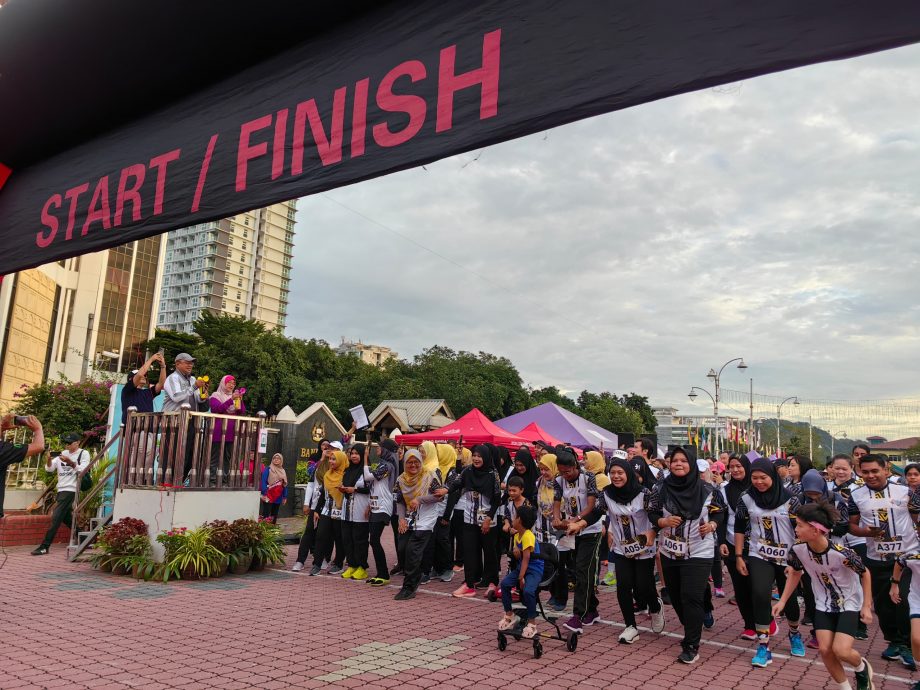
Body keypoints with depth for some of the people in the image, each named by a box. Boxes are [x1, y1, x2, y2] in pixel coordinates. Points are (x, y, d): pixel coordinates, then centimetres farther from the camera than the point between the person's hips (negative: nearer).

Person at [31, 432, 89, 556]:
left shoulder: (84, 454, -3)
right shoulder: (63, 453, 12)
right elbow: (49, 468, 5)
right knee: (66, 518, 14)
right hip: (61, 490, 8)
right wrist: (48, 459, -17)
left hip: (71, 490, -8)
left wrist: (70, 462, -26)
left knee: (56, 518, -11)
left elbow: (82, 470, -14)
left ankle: (44, 547, -9)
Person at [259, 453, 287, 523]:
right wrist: (264, 494, -20)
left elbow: (285, 485, 13)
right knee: (266, 514, -9)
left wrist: (285, 497, 10)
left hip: (278, 497, 5)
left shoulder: (283, 471, 12)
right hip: (269, 496, -5)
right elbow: (263, 482, -11)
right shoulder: (268, 469, -4)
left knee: (274, 515, 11)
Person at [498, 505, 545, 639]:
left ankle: (532, 623, -13)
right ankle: (509, 616, 4)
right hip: (520, 567, 9)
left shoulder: (527, 536, -20)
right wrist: (516, 552, -14)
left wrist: (521, 577, -23)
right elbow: (518, 557, 10)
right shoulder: (517, 536, 9)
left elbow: (526, 558, -22)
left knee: (528, 590, -30)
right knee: (505, 583, -10)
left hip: (534, 569, -9)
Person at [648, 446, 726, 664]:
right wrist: (663, 521, -19)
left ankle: (691, 645, 0)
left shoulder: (706, 489, -8)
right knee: (676, 596, 15)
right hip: (670, 552, 3)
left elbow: (719, 512, 4)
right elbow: (651, 513, 0)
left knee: (691, 597, -11)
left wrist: (712, 525, -15)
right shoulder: (660, 488, -5)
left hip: (699, 552, -3)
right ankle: (692, 629, 42)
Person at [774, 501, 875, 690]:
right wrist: (782, 601, 1)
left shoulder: (841, 553, -33)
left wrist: (866, 606, -8)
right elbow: (795, 573, 1)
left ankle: (862, 668, 22)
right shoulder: (798, 549, -20)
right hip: (824, 605, 4)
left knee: (840, 650, -14)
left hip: (849, 604, -4)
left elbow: (865, 574, -12)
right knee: (824, 650, -5)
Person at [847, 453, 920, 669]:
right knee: (882, 603, 11)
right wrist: (867, 532, -16)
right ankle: (894, 641, 30)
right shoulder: (856, 496, -3)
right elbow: (852, 525, 3)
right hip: (876, 559, 2)